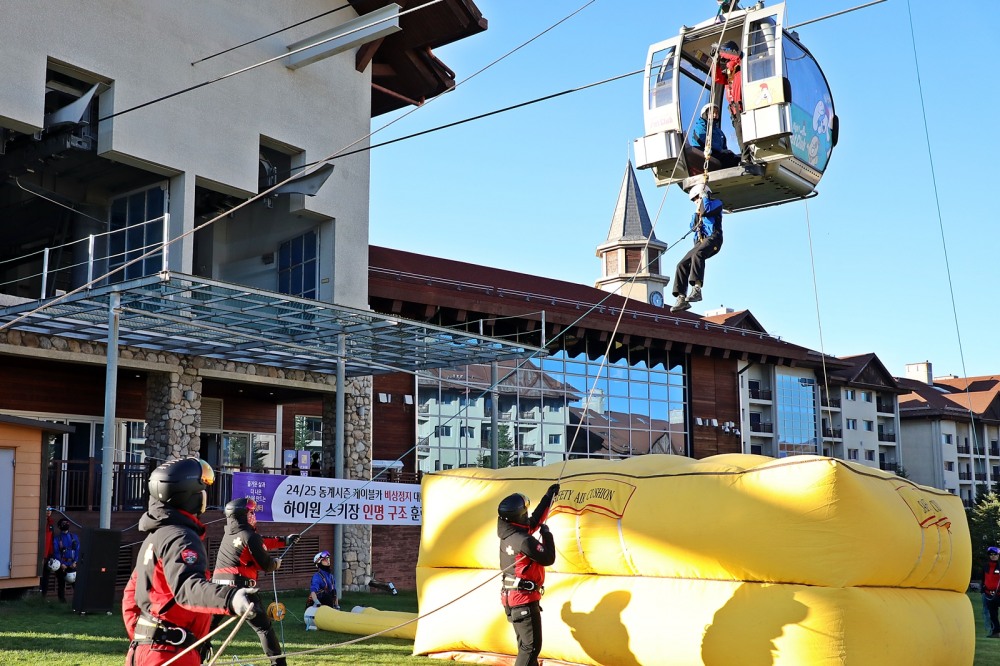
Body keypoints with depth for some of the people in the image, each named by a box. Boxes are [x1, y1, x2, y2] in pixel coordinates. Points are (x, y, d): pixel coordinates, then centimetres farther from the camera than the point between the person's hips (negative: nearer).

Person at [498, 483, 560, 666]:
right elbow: (548, 559, -17)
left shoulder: (509, 532, 4)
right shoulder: (523, 540, -25)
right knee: (531, 646, -6)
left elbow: (535, 520, 17)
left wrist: (548, 496, 21)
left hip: (513, 597, 10)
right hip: (524, 600, -10)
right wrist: (546, 534, -5)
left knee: (526, 645, 17)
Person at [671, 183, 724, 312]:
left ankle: (697, 288, -50)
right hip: (700, 242, 8)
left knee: (697, 254, -38)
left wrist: (704, 198, 6)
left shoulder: (716, 203, 11)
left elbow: (706, 210, -10)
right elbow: (693, 227, 25)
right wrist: (696, 212, 16)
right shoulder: (700, 211, 33)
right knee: (682, 264, -9)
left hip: (712, 238, -8)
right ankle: (682, 298, -17)